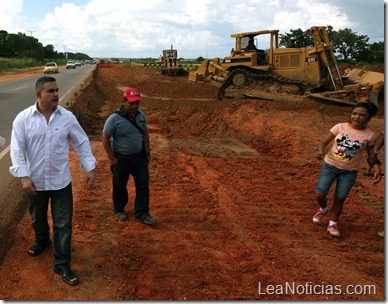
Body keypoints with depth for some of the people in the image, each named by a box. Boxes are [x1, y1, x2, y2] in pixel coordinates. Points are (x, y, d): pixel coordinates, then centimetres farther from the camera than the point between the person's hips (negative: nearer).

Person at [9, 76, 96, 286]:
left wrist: (90, 168, -5)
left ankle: (62, 264, 15)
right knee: (37, 218, 24)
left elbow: (82, 143, 0)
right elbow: (17, 149, -9)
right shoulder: (23, 118, -9)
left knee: (63, 224, 2)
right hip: (35, 181, 1)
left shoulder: (67, 117, -7)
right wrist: (23, 176, -18)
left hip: (61, 181, 0)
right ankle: (42, 241, 54)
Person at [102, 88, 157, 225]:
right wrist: (111, 158, -14)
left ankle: (142, 214, 15)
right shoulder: (114, 118, -19)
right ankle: (119, 209, 37)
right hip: (121, 158, -4)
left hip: (139, 156, 5)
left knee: (143, 185, 4)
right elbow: (105, 138, -14)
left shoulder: (141, 115, -1)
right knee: (120, 186, 14)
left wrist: (148, 151, 11)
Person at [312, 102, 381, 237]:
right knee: (320, 194, -5)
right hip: (330, 165, 0)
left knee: (340, 199, 6)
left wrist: (377, 169, -11)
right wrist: (320, 151, -28)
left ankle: (333, 224, 29)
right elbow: (323, 142, -7)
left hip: (349, 172, 0)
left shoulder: (369, 136, -5)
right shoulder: (340, 127, -8)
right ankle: (323, 209, 31)